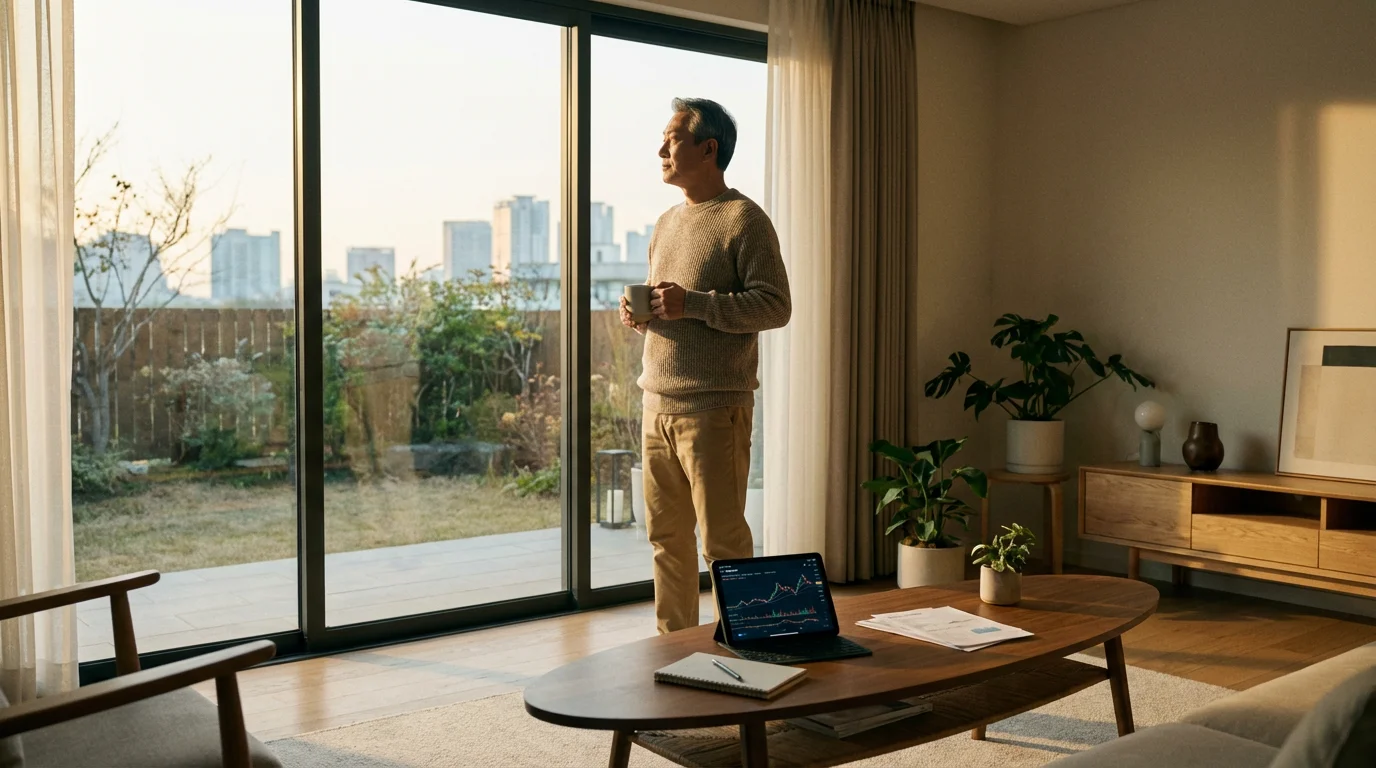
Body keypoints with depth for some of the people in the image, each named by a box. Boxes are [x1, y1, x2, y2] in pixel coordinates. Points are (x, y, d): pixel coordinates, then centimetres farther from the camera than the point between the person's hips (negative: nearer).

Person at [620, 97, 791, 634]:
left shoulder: (744, 219, -5)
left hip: (714, 407, -8)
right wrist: (638, 314, 5)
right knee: (666, 535, 12)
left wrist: (692, 303, -20)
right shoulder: (667, 223, 20)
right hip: (658, 403, 8)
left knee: (723, 539, -3)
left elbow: (775, 305, -13)